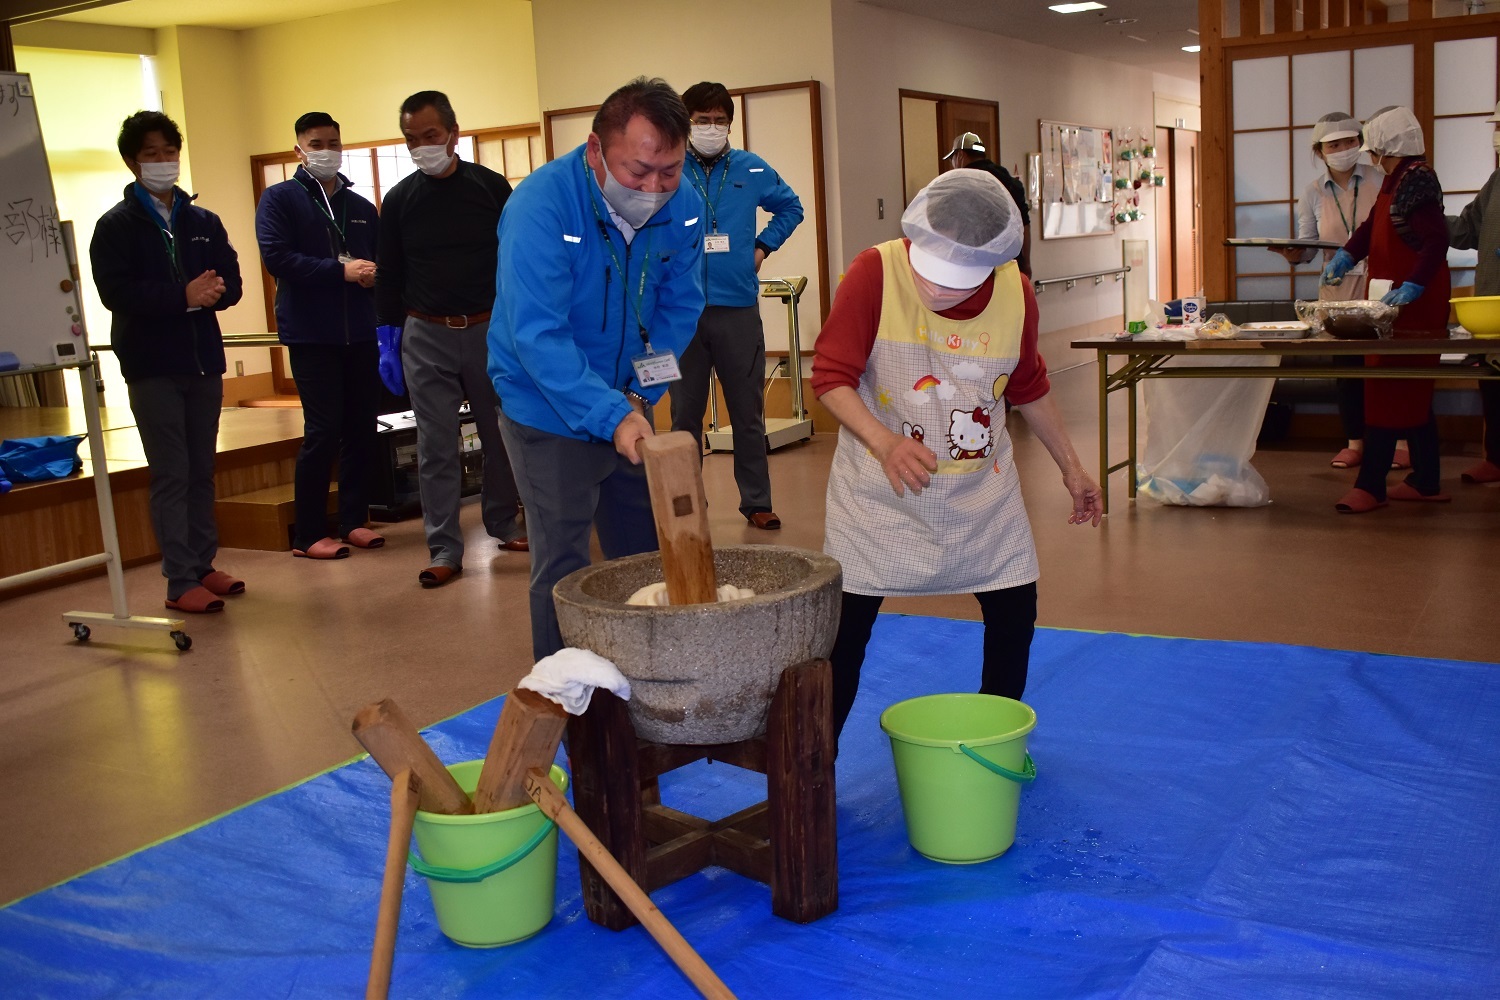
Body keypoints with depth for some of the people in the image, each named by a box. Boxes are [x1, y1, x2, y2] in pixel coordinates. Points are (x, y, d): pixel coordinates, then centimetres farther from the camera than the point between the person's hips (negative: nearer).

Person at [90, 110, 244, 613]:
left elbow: (232, 283, 6)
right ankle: (181, 583, -1)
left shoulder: (204, 222, 13)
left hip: (204, 360, 4)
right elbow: (116, 292, -13)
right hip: (151, 366, -4)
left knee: (202, 471, 10)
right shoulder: (116, 226, -1)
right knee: (171, 474, -4)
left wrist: (212, 290, -17)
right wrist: (183, 295, -21)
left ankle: (203, 565, 20)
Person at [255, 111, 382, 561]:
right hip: (311, 335, -5)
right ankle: (308, 535, 4)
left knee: (362, 429, 6)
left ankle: (354, 520, 18)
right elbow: (276, 257, -12)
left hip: (360, 334, 5)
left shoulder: (362, 208, 15)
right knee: (323, 432, -5)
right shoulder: (279, 199, 1)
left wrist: (373, 273, -10)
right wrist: (342, 270, -17)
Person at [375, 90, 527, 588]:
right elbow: (388, 276, 9)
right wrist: (387, 341, 5)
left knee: (500, 435, 9)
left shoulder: (491, 186, 1)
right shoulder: (399, 200, 5)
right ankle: (444, 549, 4)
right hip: (425, 336, 1)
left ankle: (503, 523, 28)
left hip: (490, 328, 0)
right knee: (435, 447, 0)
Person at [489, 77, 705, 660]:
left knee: (645, 559, 15)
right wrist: (612, 418, -40)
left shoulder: (683, 206, -11)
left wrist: (639, 394, -13)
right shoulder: (542, 207, -27)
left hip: (629, 409, 6)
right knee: (562, 571, -3)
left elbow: (681, 307, -2)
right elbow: (539, 336, -31)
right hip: (548, 412, -5)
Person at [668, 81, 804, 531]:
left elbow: (791, 207, 20)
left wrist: (763, 245, 9)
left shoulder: (752, 169, 5)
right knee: (685, 413, 8)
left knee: (748, 413, 7)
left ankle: (757, 501, 18)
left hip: (738, 307, 1)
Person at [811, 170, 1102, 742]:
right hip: (879, 491, -3)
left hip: (981, 490, 4)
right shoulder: (875, 274, -20)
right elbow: (831, 376, -19)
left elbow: (1028, 388, 9)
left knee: (1015, 612, 9)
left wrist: (1071, 468, 16)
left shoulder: (1016, 292, -7)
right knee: (846, 629, -2)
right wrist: (884, 443, -35)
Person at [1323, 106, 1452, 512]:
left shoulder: (1417, 179, -16)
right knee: (1411, 393, 14)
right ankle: (1426, 481, 21)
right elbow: (1373, 226, 21)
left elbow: (1437, 240, -24)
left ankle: (1370, 485, -7)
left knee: (1390, 392, -9)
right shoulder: (1395, 181, 13)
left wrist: (1411, 287, -33)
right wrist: (1346, 256, 5)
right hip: (1399, 303, 10)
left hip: (1415, 305, -10)